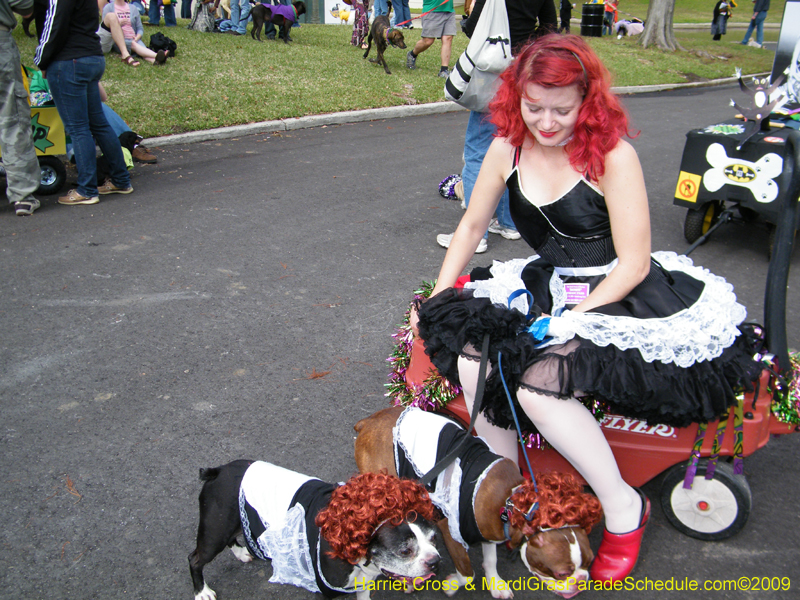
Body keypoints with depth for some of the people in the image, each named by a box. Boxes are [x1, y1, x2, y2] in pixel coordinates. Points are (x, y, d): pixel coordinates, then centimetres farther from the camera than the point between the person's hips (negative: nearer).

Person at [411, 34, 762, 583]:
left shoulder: (612, 156, -15)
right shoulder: (507, 150, 0)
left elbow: (633, 265, -14)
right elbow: (472, 227, 13)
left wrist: (572, 317, -21)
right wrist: (439, 298, 8)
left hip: (617, 294, -5)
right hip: (548, 285, 6)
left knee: (538, 382, -28)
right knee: (471, 351, -20)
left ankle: (623, 505, -5)